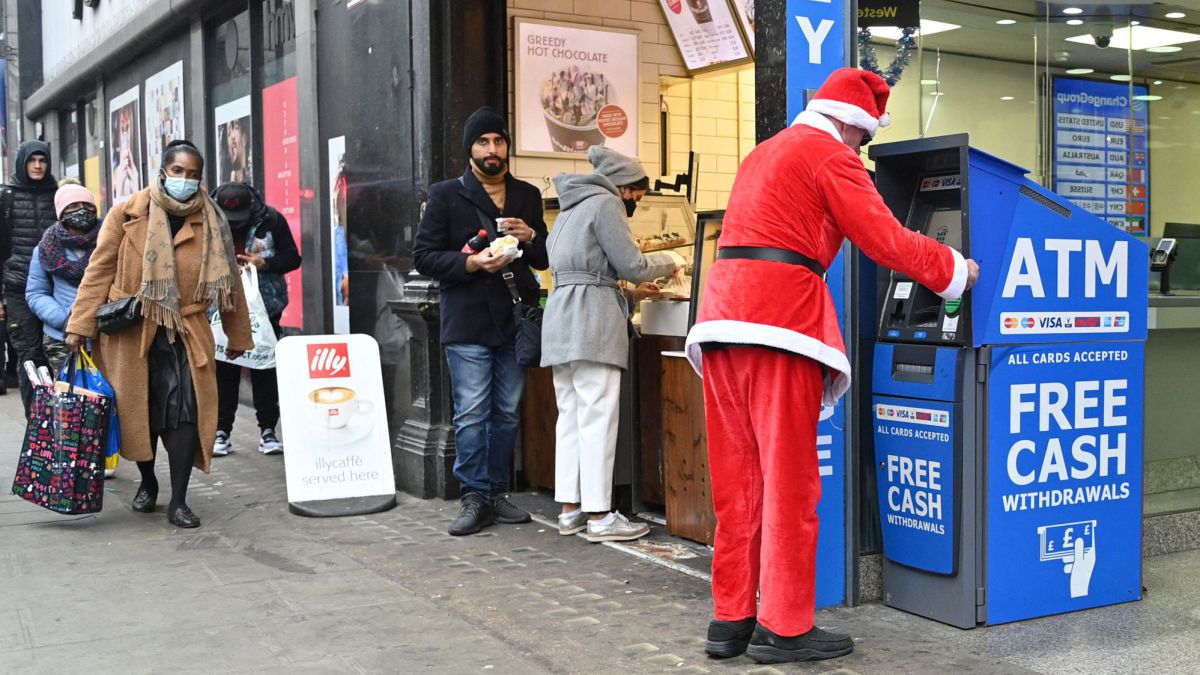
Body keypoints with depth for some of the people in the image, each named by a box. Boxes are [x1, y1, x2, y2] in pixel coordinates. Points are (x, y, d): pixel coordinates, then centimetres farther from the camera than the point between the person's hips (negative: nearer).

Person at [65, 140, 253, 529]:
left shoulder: (211, 224, 3)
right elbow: (99, 270, -1)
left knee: (186, 409, -12)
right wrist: (80, 325, -6)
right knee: (137, 411, 9)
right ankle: (147, 483, 34)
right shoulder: (128, 214, -1)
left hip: (186, 332, 0)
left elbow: (228, 280, 9)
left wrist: (238, 336, 13)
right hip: (130, 332, 0)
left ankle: (178, 502, -1)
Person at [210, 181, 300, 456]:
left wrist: (264, 263, -18)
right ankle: (221, 431, 13)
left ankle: (268, 431, 13)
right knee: (223, 370, 5)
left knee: (265, 369, 6)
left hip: (264, 309, 0)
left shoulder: (271, 220, -6)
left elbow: (292, 258, -2)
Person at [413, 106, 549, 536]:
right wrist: (472, 263, -17)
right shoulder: (445, 195, 1)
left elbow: (545, 259, 19)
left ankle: (496, 492, 19)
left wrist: (530, 237, -4)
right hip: (468, 323, -4)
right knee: (471, 415, -4)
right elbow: (423, 256, -3)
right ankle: (474, 498, 4)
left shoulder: (527, 196, 14)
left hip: (515, 320, 4)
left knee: (507, 412, 9)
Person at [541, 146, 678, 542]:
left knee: (570, 414, 9)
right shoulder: (605, 202, -3)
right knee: (598, 416, -9)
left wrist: (630, 295, 24)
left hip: (560, 315, 9)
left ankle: (570, 508, 11)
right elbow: (631, 264, -8)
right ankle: (599, 515, -8)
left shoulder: (572, 209, 26)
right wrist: (667, 264, 11)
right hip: (591, 319, -9)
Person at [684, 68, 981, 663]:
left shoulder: (763, 154, 27)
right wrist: (954, 270, 7)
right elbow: (885, 239, -5)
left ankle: (731, 619, 12)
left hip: (724, 318, 8)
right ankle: (784, 628, 0)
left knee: (737, 480, 9)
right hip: (779, 320, -8)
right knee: (789, 479, -3)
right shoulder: (830, 155, 0)